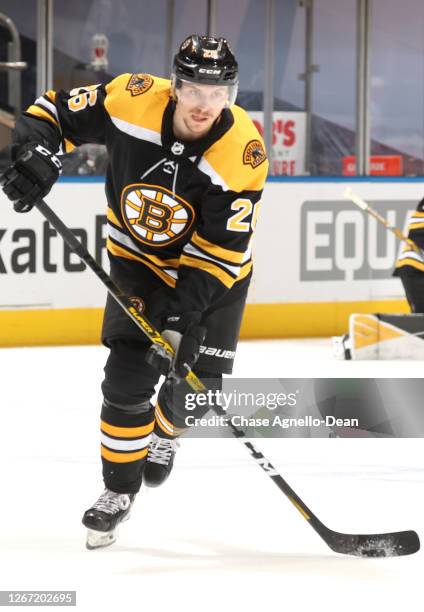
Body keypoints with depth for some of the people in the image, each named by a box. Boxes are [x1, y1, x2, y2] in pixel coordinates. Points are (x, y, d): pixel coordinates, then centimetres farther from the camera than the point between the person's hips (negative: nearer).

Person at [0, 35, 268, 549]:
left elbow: (223, 246, -26)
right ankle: (119, 489, 8)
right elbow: (56, 110, -11)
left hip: (214, 271, 0)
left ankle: (166, 432, 34)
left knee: (195, 386, -3)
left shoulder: (241, 153, -28)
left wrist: (184, 306, -33)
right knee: (128, 379, -11)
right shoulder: (132, 101, -25)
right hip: (140, 258, 1)